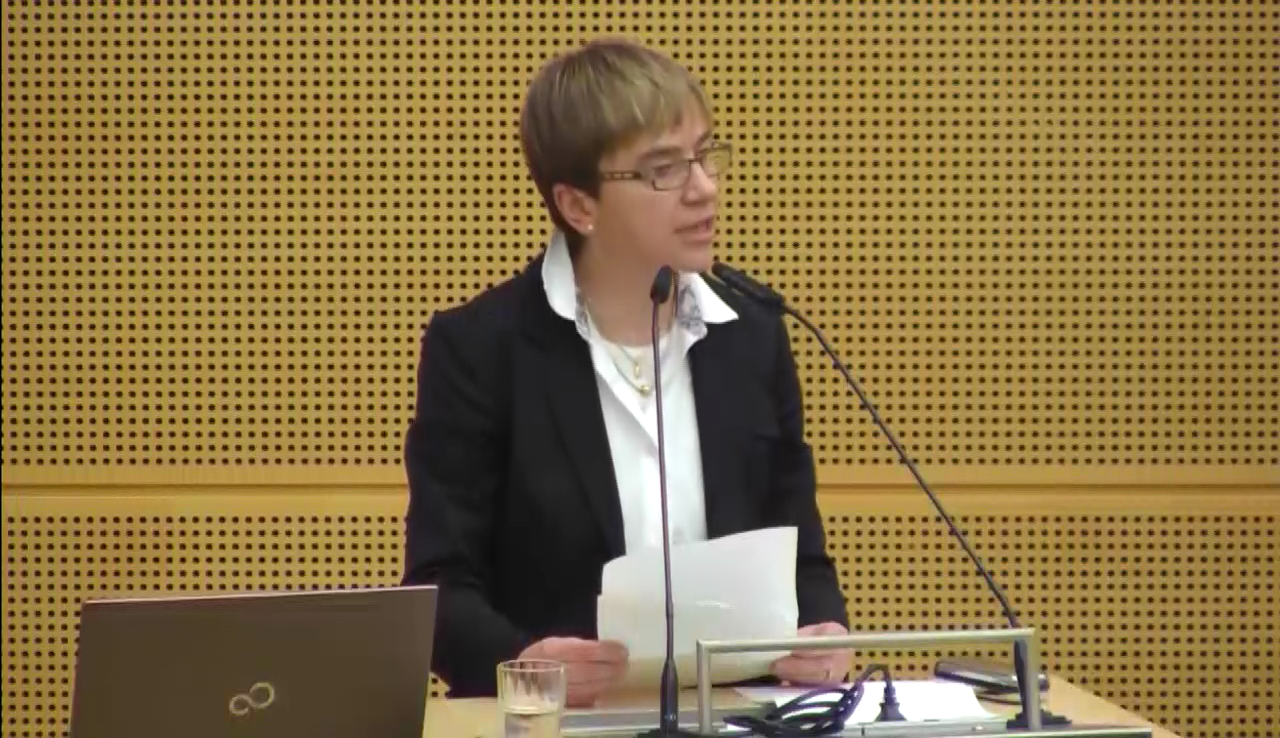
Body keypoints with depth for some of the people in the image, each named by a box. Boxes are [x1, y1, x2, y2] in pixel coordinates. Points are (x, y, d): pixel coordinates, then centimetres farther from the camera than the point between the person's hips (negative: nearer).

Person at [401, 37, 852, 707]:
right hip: (549, 716, -3)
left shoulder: (751, 337, 10)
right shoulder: (479, 348, -3)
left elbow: (796, 555, 12)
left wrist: (821, 632, -9)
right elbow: (441, 586, -6)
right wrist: (521, 663, -26)